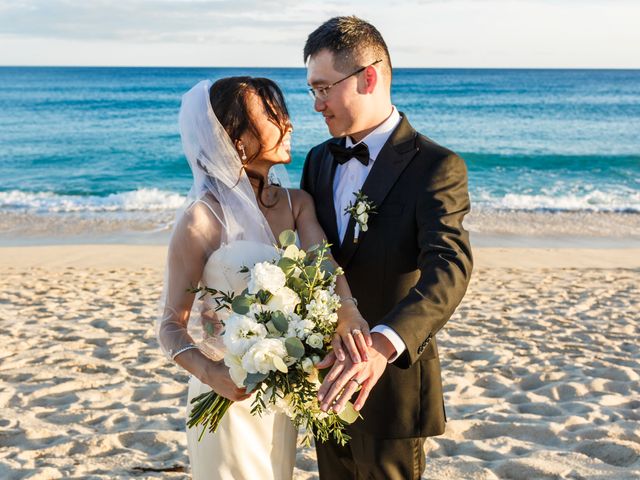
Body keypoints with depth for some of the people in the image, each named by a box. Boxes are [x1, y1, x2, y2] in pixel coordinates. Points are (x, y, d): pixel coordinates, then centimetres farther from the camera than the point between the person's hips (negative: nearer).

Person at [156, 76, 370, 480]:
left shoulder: (297, 204, -1)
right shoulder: (202, 219, -18)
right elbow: (172, 325, -17)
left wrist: (347, 311, -41)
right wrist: (210, 374, -37)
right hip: (230, 394, -5)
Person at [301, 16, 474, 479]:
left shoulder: (436, 166, -15)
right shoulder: (320, 160, 7)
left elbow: (449, 267, -29)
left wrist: (383, 344, -45)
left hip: (389, 384, -6)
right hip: (328, 377, 6)